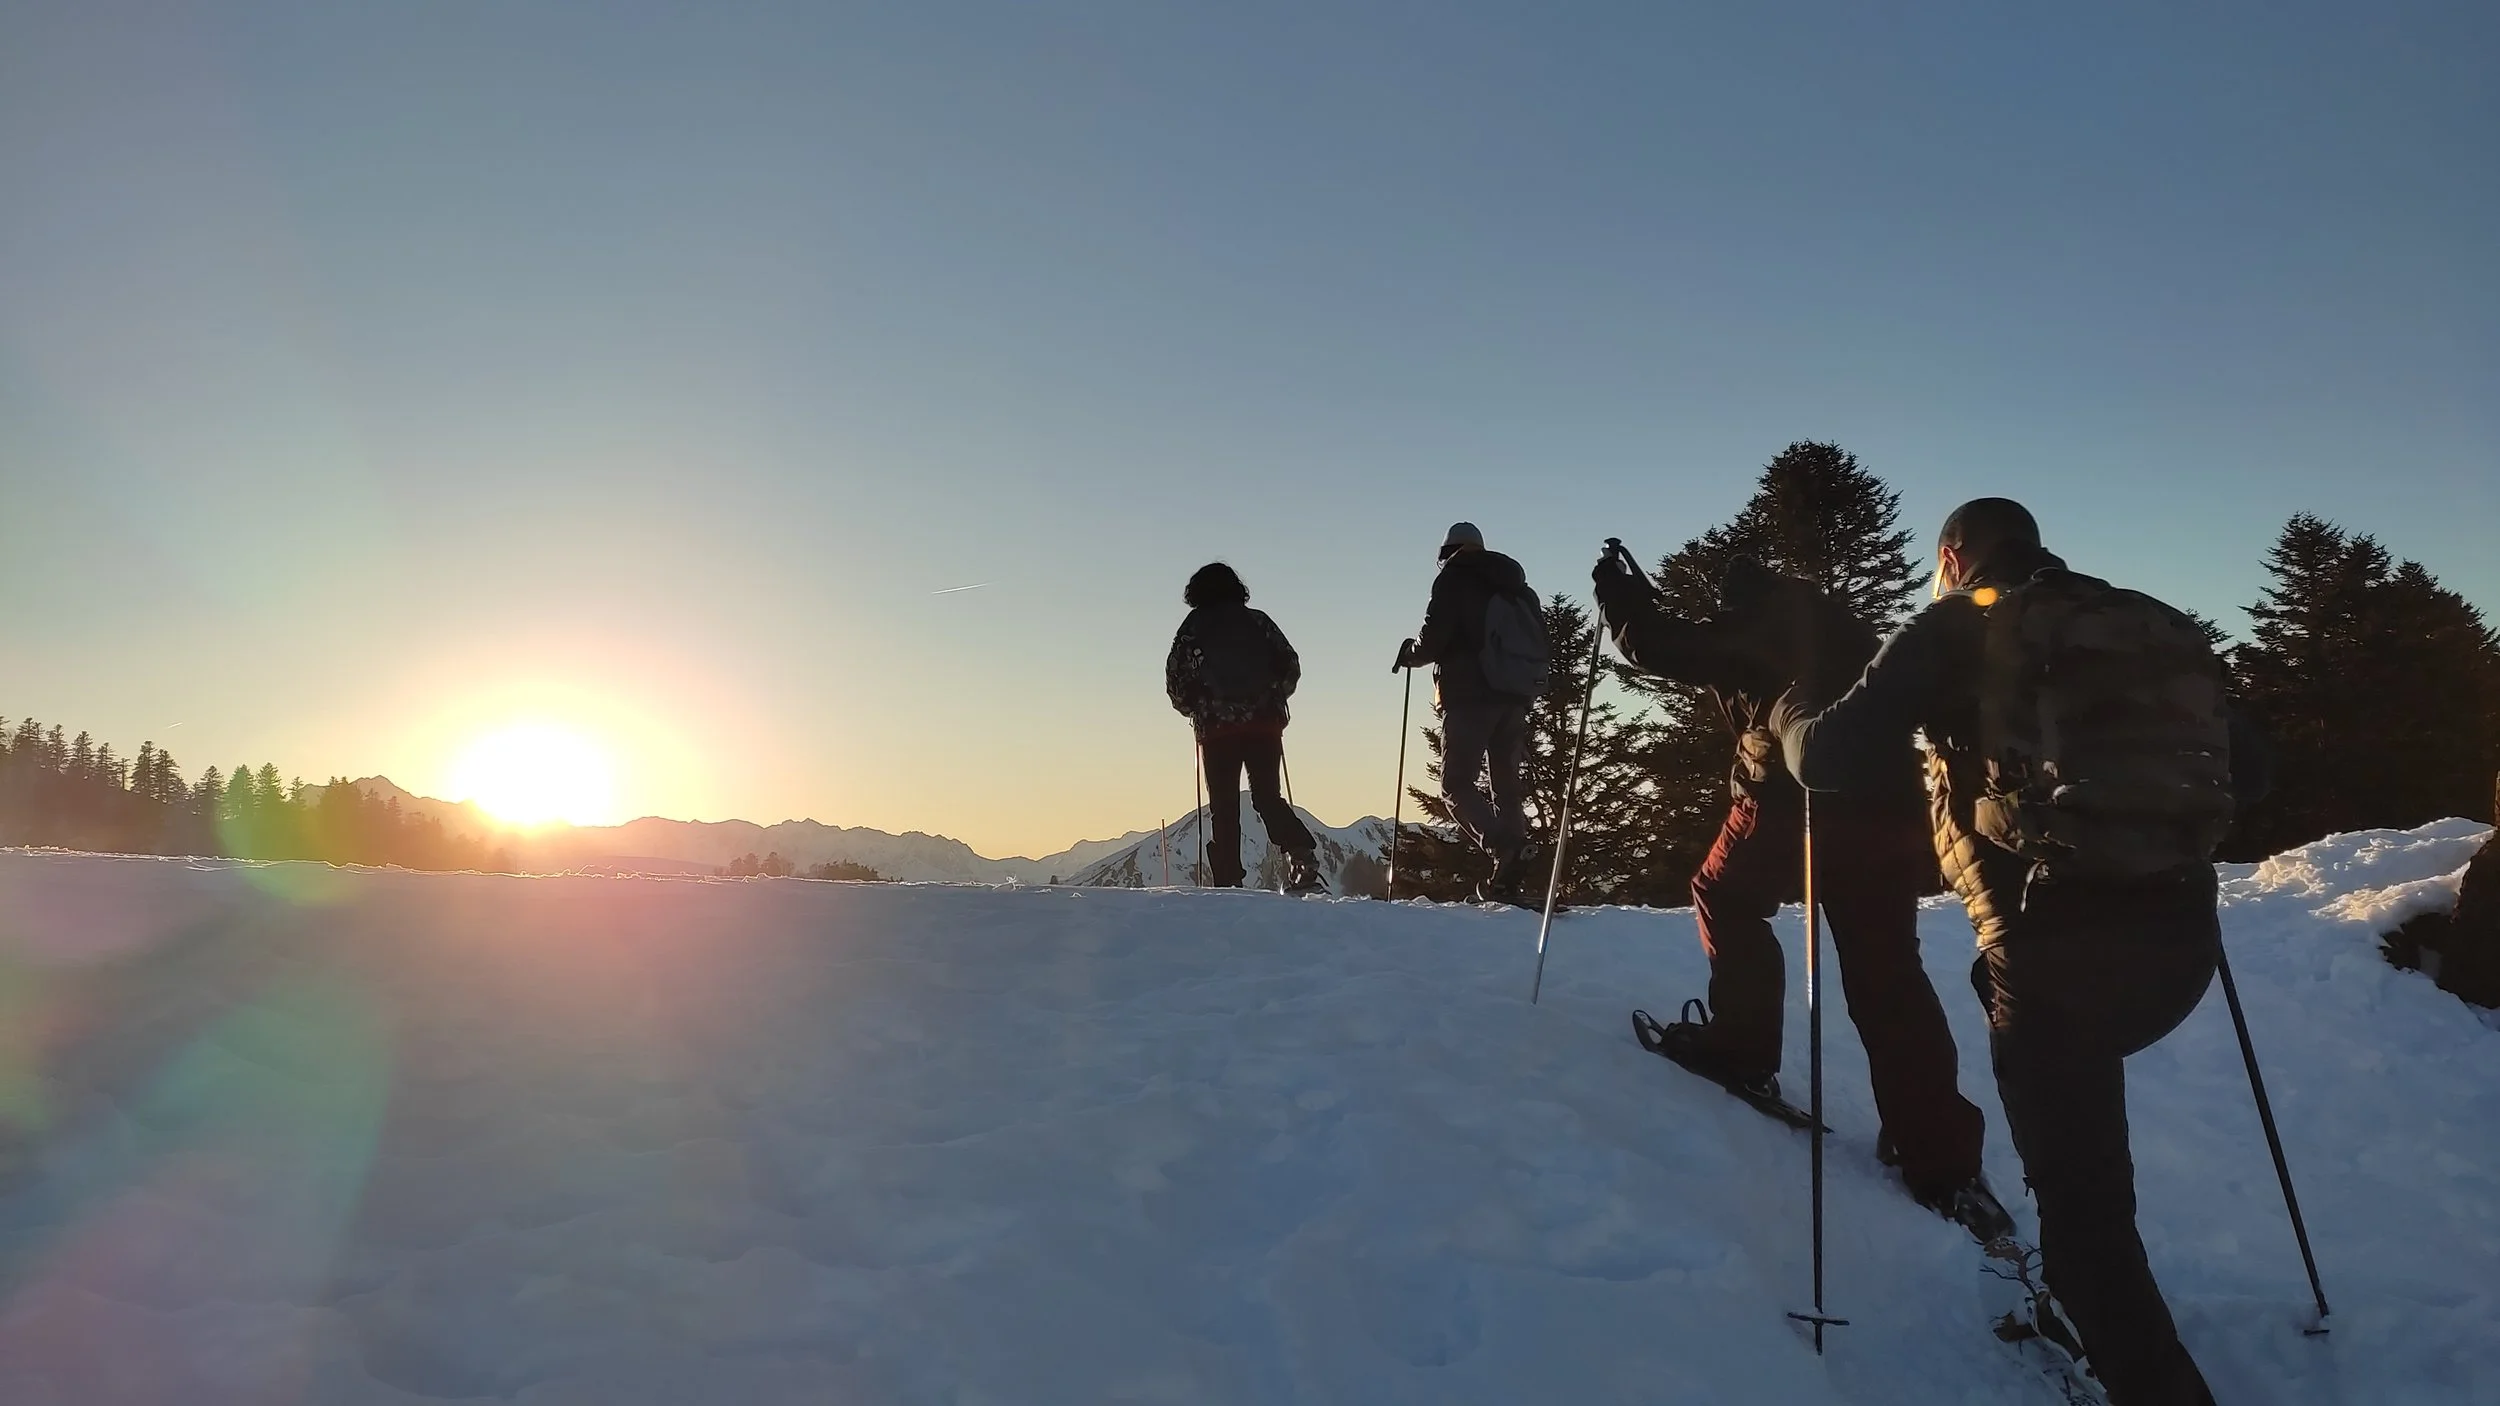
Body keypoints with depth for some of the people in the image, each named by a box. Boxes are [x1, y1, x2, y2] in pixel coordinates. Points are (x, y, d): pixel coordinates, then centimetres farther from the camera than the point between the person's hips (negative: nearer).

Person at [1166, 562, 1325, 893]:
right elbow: (1291, 665, 8)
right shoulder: (1257, 620, 11)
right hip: (1265, 723, 2)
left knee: (1224, 807, 3)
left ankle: (1229, 882, -3)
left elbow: (1175, 680, 3)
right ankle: (1302, 854, -15)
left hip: (1217, 728, -2)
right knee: (1268, 796, 8)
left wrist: (1197, 710, 19)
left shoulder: (1192, 627, 6)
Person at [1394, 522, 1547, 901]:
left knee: (1457, 784, -5)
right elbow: (1539, 645, 22)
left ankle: (1504, 848, -28)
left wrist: (1409, 653, 10)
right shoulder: (1519, 587, 23)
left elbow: (1433, 638, -9)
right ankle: (1509, 879, -1)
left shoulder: (1453, 578, 2)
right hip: (1516, 699, 6)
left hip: (1470, 696, -6)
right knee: (1507, 787, 9)